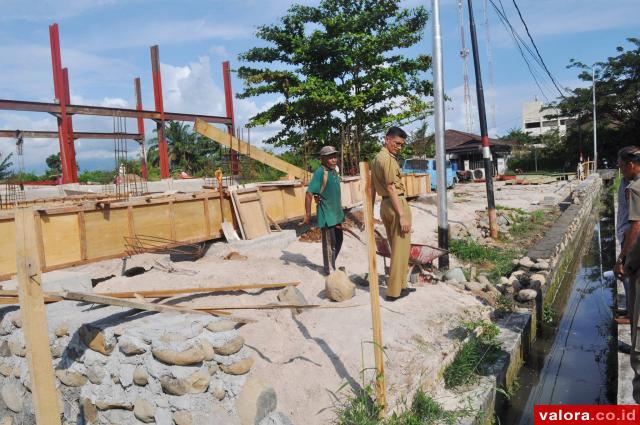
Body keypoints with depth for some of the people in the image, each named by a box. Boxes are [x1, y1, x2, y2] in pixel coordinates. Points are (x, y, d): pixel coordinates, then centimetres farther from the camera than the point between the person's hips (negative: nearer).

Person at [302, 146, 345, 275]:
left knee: (338, 241, 18)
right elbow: (309, 193, -23)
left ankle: (331, 266, 35)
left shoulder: (335, 170, 6)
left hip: (336, 213, 8)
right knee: (330, 243, 3)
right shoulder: (320, 172, -19)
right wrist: (308, 214, -24)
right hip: (326, 214, -8)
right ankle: (330, 270, 19)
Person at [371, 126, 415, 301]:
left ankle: (400, 285, 25)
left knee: (395, 247, 16)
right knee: (401, 249, -2)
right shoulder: (387, 158, -14)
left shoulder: (376, 158, 16)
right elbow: (391, 188, -20)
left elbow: (373, 188, 18)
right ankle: (394, 291, 2)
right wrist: (402, 215, -22)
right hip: (397, 204, -10)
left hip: (385, 205, 10)